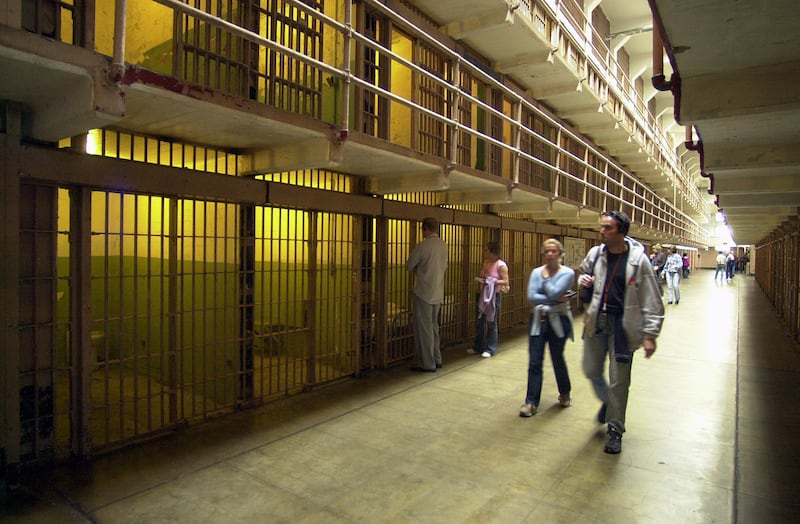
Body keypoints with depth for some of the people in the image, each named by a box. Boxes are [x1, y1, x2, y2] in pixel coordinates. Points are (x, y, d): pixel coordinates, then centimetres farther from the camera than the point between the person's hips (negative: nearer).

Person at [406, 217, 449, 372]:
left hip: (424, 292, -7)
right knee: (433, 326, 19)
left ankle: (427, 363, 8)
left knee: (423, 328, 2)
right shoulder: (444, 245, 4)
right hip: (438, 293, 7)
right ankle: (436, 359, 27)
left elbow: (409, 266, -6)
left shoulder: (422, 246, -16)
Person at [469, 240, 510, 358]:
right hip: (483, 295, 7)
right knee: (479, 322, 12)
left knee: (491, 323, 2)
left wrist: (492, 281, -23)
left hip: (494, 296, -7)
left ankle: (490, 350, 13)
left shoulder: (501, 265, -12)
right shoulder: (486, 262, 9)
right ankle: (478, 347, 25)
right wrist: (480, 280, 6)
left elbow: (506, 282, -15)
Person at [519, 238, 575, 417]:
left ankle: (565, 393, 38)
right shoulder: (536, 272, 4)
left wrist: (546, 277, -6)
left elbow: (554, 293, -20)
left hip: (558, 321, -2)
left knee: (557, 359, 12)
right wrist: (556, 299, -14)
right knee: (534, 362, 0)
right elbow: (531, 297, -8)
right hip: (538, 320, 3)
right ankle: (532, 402, 6)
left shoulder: (567, 273, -5)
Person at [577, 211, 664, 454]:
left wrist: (650, 334, -11)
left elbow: (651, 301, -8)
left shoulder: (638, 259, -11)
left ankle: (615, 429, 21)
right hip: (596, 321, 4)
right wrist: (583, 280, 1)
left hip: (623, 324, -4)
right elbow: (583, 273, 25)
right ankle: (607, 401, 45)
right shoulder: (595, 253, 1)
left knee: (619, 380, 4)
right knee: (591, 370, 14)